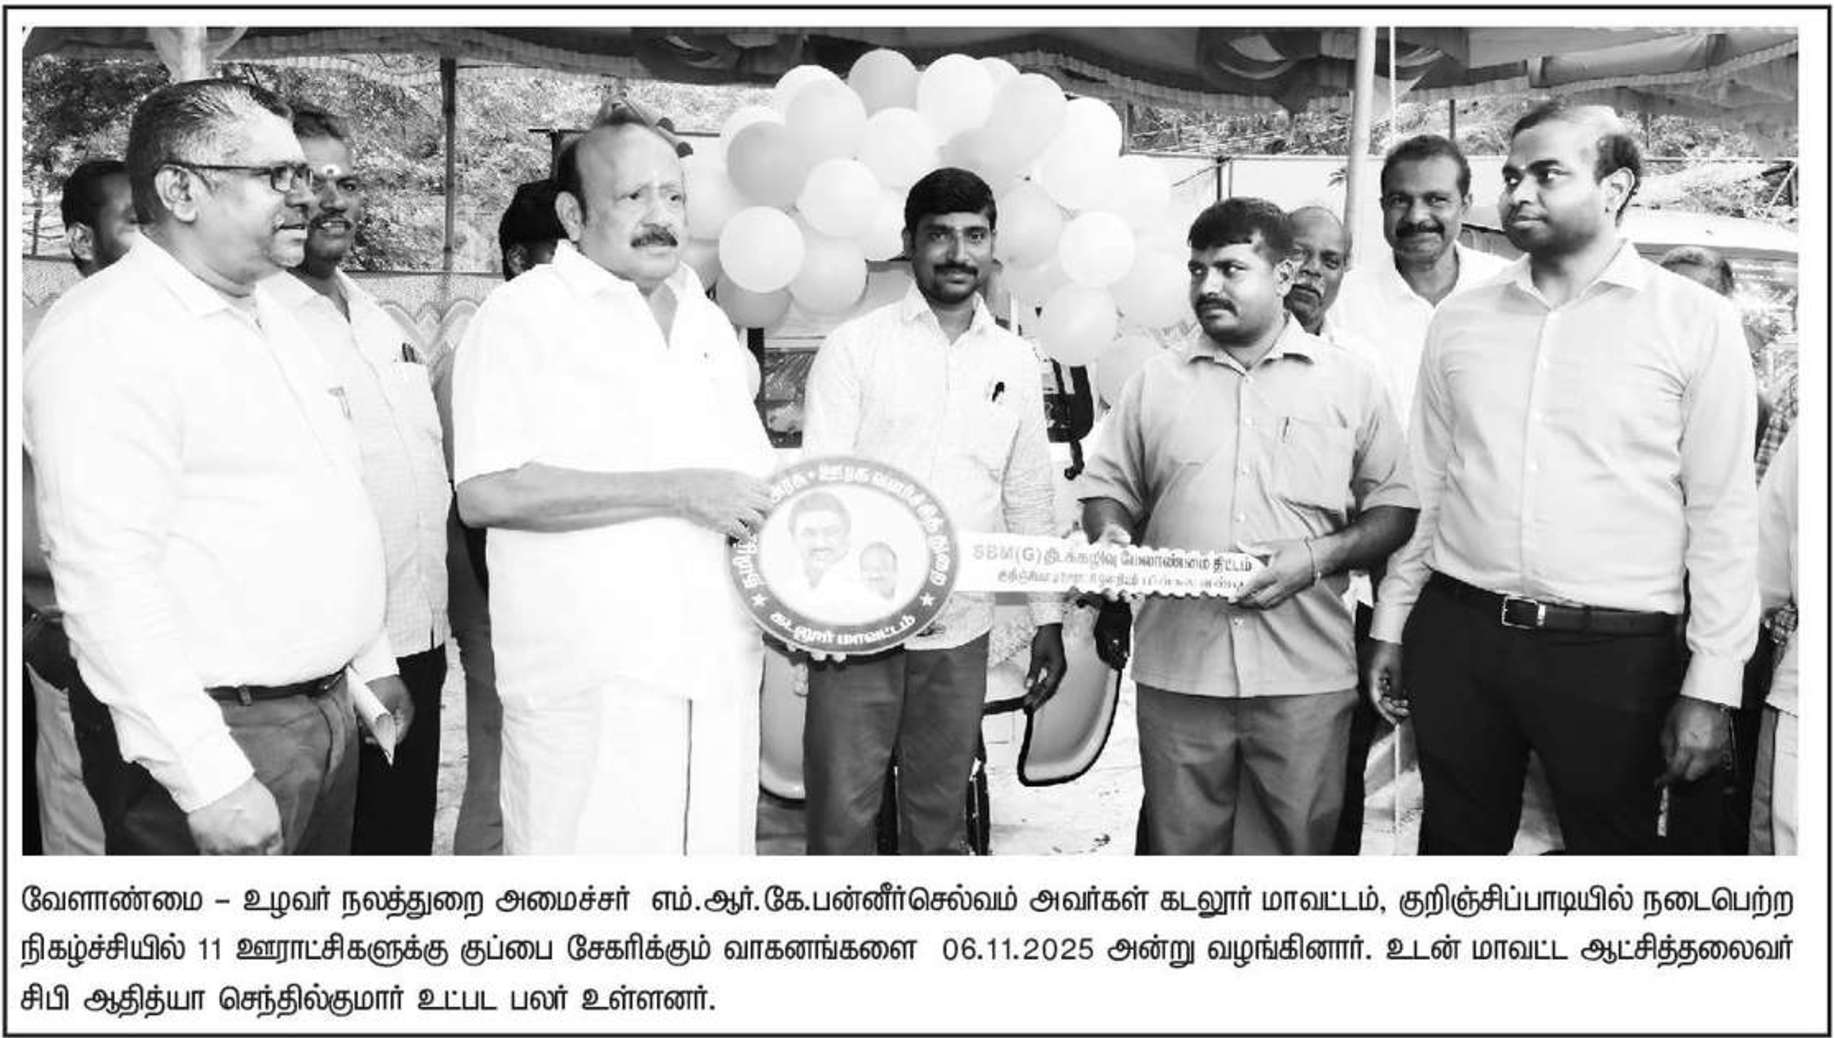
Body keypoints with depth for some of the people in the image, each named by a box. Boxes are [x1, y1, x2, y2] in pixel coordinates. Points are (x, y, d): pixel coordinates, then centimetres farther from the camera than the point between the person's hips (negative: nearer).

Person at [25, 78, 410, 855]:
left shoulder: (268, 318, 13)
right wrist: (211, 782, -24)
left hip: (327, 709, 8)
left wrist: (370, 661, 21)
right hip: (214, 733, -8)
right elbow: (106, 578, -22)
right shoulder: (106, 337, -15)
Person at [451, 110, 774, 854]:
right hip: (588, 675, -6)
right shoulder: (524, 315, -4)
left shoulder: (709, 324, 19)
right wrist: (677, 491, -17)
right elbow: (487, 493, -16)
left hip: (716, 667, 6)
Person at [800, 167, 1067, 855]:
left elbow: (1028, 500, 15)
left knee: (940, 816, 11)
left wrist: (1047, 621, 12)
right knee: (840, 816, -1)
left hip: (960, 631, 3)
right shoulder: (855, 345, -1)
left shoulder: (1016, 363, 11)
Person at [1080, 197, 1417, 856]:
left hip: (1305, 675, -1)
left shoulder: (1350, 382, 6)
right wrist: (1109, 534, -8)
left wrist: (1318, 556, -11)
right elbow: (1107, 487, 14)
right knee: (1179, 845, 10)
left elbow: (1395, 508, 6)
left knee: (1294, 846, 6)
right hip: (1176, 667, 1)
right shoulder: (1154, 383, 10)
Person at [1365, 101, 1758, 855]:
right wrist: (1391, 626, 11)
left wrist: (1711, 685, -7)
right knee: (1458, 843, 14)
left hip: (1615, 651, -3)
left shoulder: (1695, 322, -3)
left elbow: (1722, 513, -4)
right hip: (1456, 632, 3)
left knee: (1610, 846, 10)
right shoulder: (1459, 321, 8)